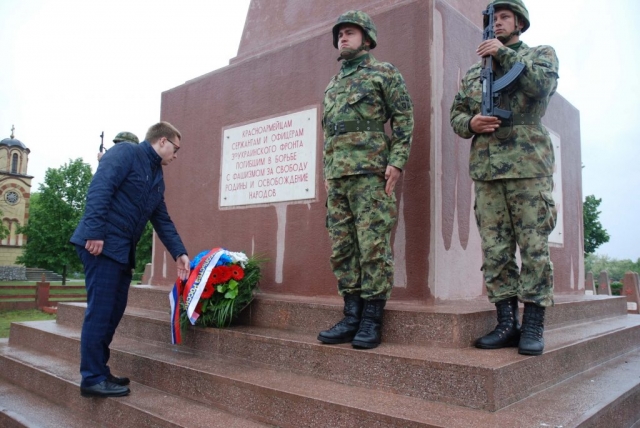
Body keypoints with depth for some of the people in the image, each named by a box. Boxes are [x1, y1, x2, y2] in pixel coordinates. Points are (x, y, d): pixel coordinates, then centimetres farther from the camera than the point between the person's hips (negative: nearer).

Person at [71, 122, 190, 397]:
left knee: (114, 311, 11)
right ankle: (92, 378, 1)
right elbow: (99, 188, -17)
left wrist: (179, 253, 13)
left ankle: (99, 371, 21)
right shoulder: (126, 153, -5)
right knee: (101, 310, -7)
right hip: (101, 245, -9)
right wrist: (94, 232, -24)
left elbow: (163, 221, 21)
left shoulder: (157, 178, 21)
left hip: (123, 250, 9)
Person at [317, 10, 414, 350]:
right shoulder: (332, 85, 26)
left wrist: (397, 162, -12)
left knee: (373, 246, -8)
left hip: (372, 172, -7)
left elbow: (405, 118, -1)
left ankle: (371, 320, 0)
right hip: (338, 175, 7)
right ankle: (351, 317, 11)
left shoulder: (384, 73, 7)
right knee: (341, 249, 4)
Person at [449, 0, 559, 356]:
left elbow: (542, 84, -7)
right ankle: (507, 324, 8)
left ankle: (533, 326, 4)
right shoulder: (472, 72, 24)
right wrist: (471, 123, -3)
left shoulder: (541, 54, 14)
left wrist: (503, 53, -5)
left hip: (528, 165, -3)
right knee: (495, 250, 1)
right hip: (486, 169, 4)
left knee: (533, 247, -4)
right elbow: (456, 115, 19)